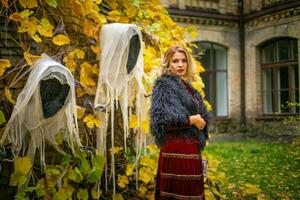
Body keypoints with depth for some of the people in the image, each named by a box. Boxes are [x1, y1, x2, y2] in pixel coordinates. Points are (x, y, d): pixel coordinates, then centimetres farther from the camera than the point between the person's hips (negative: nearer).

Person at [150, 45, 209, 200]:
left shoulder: (186, 86, 17)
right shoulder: (164, 85, -7)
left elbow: (200, 114, 24)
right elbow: (161, 119, -18)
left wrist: (200, 121, 1)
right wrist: (191, 120, -11)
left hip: (191, 149, 8)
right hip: (176, 150, -8)